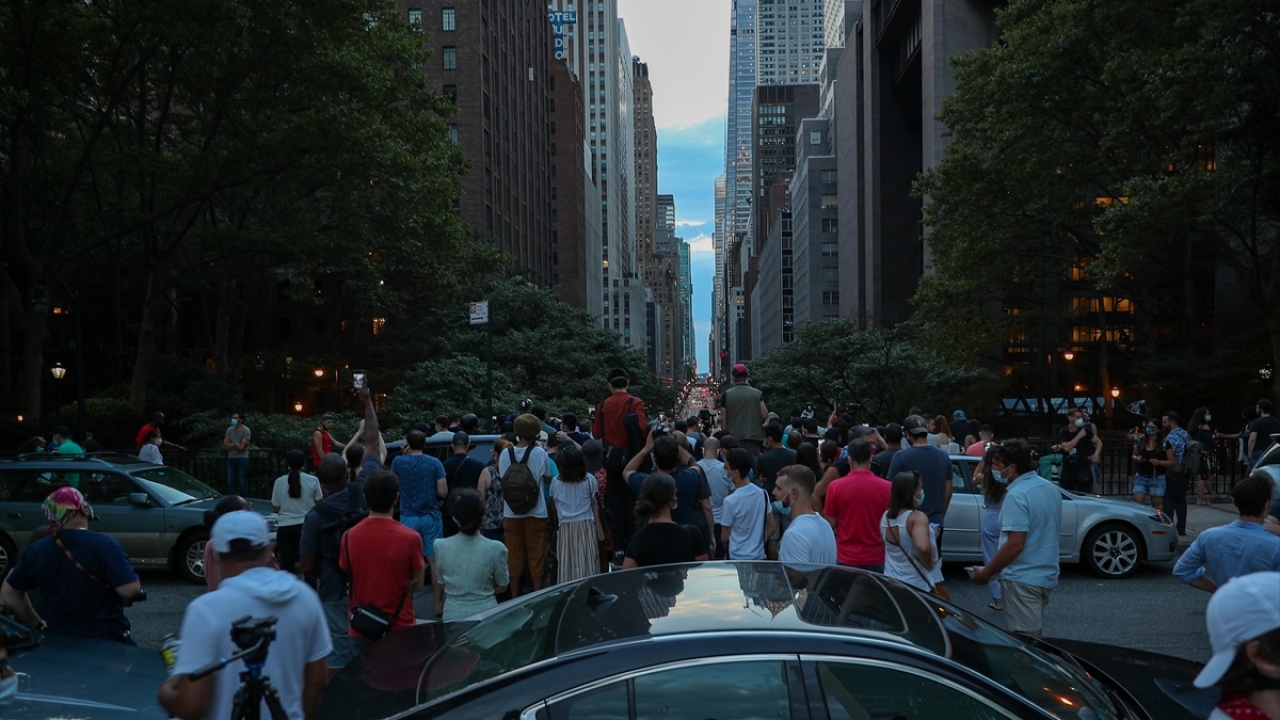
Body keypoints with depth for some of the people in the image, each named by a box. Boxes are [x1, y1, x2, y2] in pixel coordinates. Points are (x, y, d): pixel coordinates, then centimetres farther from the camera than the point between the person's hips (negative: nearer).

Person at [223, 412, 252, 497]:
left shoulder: (246, 431, -9)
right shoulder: (229, 430, 8)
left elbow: (241, 447, -14)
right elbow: (225, 446, 4)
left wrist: (231, 445, -2)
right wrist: (236, 444, -8)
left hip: (242, 459, -5)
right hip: (231, 458, 5)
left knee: (243, 482, -2)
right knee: (231, 481, 6)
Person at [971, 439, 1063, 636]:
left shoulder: (1017, 495, -21)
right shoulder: (1051, 488, 7)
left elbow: (1015, 544, -26)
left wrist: (986, 572, -16)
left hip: (1022, 578, -9)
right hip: (1046, 575, 9)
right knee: (1035, 634, 20)